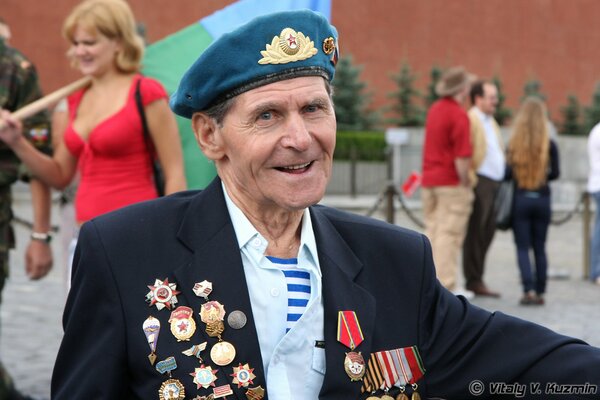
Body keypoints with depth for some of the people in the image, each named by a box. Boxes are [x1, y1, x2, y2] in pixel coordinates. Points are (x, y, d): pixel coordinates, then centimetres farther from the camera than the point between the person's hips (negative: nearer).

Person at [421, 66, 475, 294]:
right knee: (449, 234, -4)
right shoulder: (458, 115, -14)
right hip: (451, 182, -8)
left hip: (429, 180, 8)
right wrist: (465, 182, -10)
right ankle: (445, 285, -3)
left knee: (432, 231, 13)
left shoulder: (434, 110, 13)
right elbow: (462, 156, -19)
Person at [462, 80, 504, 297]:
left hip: (494, 183, 9)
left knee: (487, 233, 11)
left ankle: (477, 280, 17)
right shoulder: (470, 120, -9)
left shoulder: (490, 122, 22)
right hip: (480, 182, -9)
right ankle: (473, 281, 2)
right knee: (475, 234, -3)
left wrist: (502, 181, 18)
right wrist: (470, 180, -20)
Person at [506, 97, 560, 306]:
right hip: (542, 199, 1)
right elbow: (555, 173, -3)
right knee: (540, 248, 12)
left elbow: (508, 172, -9)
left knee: (523, 248, 3)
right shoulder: (549, 144, -6)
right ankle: (540, 292, 13)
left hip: (520, 199, -1)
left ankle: (529, 290, -11)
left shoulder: (514, 143, -7)